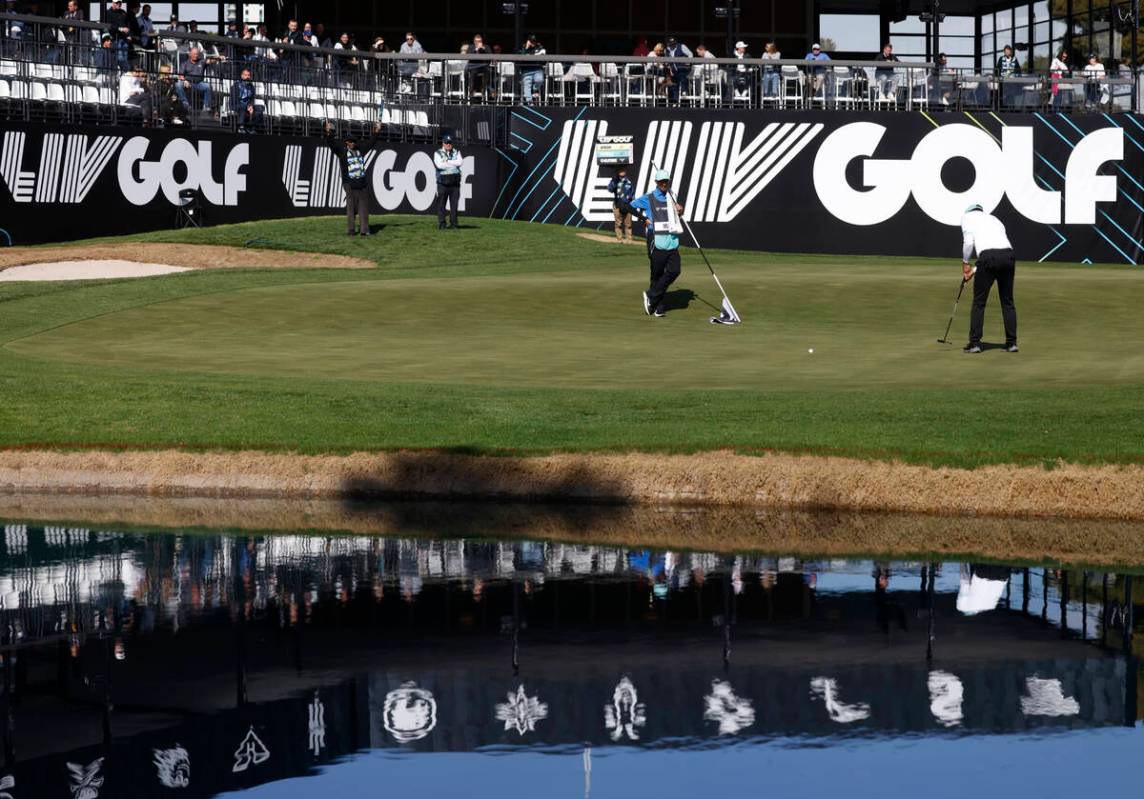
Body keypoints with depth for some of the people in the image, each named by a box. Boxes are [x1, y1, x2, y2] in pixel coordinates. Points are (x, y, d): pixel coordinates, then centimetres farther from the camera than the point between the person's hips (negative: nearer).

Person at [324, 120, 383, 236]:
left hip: (362, 183, 5)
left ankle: (364, 230, 6)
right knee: (351, 207, -4)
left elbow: (370, 142, 25)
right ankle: (350, 230, 0)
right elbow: (332, 143, -12)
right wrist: (329, 133, -28)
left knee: (364, 207, 3)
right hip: (350, 184, -5)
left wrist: (376, 132, 23)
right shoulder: (341, 150, 0)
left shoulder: (360, 149, 13)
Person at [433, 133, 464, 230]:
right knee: (441, 204, -3)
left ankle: (453, 224, 5)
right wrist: (454, 164, -8)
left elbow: (460, 162, -6)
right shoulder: (438, 153, 4)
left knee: (454, 204, 1)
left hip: (455, 183, 2)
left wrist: (447, 162, -10)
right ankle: (441, 224, 1)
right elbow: (439, 165, -14)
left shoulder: (456, 152, 12)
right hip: (443, 182, -2)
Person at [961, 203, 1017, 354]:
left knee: (979, 302, 6)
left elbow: (968, 241, 2)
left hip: (988, 256, -5)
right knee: (1007, 301, 13)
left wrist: (965, 263, 15)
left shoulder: (967, 216, 18)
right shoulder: (994, 219, 33)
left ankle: (974, 343, 5)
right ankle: (1011, 343, 12)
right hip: (1008, 254, 5)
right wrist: (975, 270, 30)